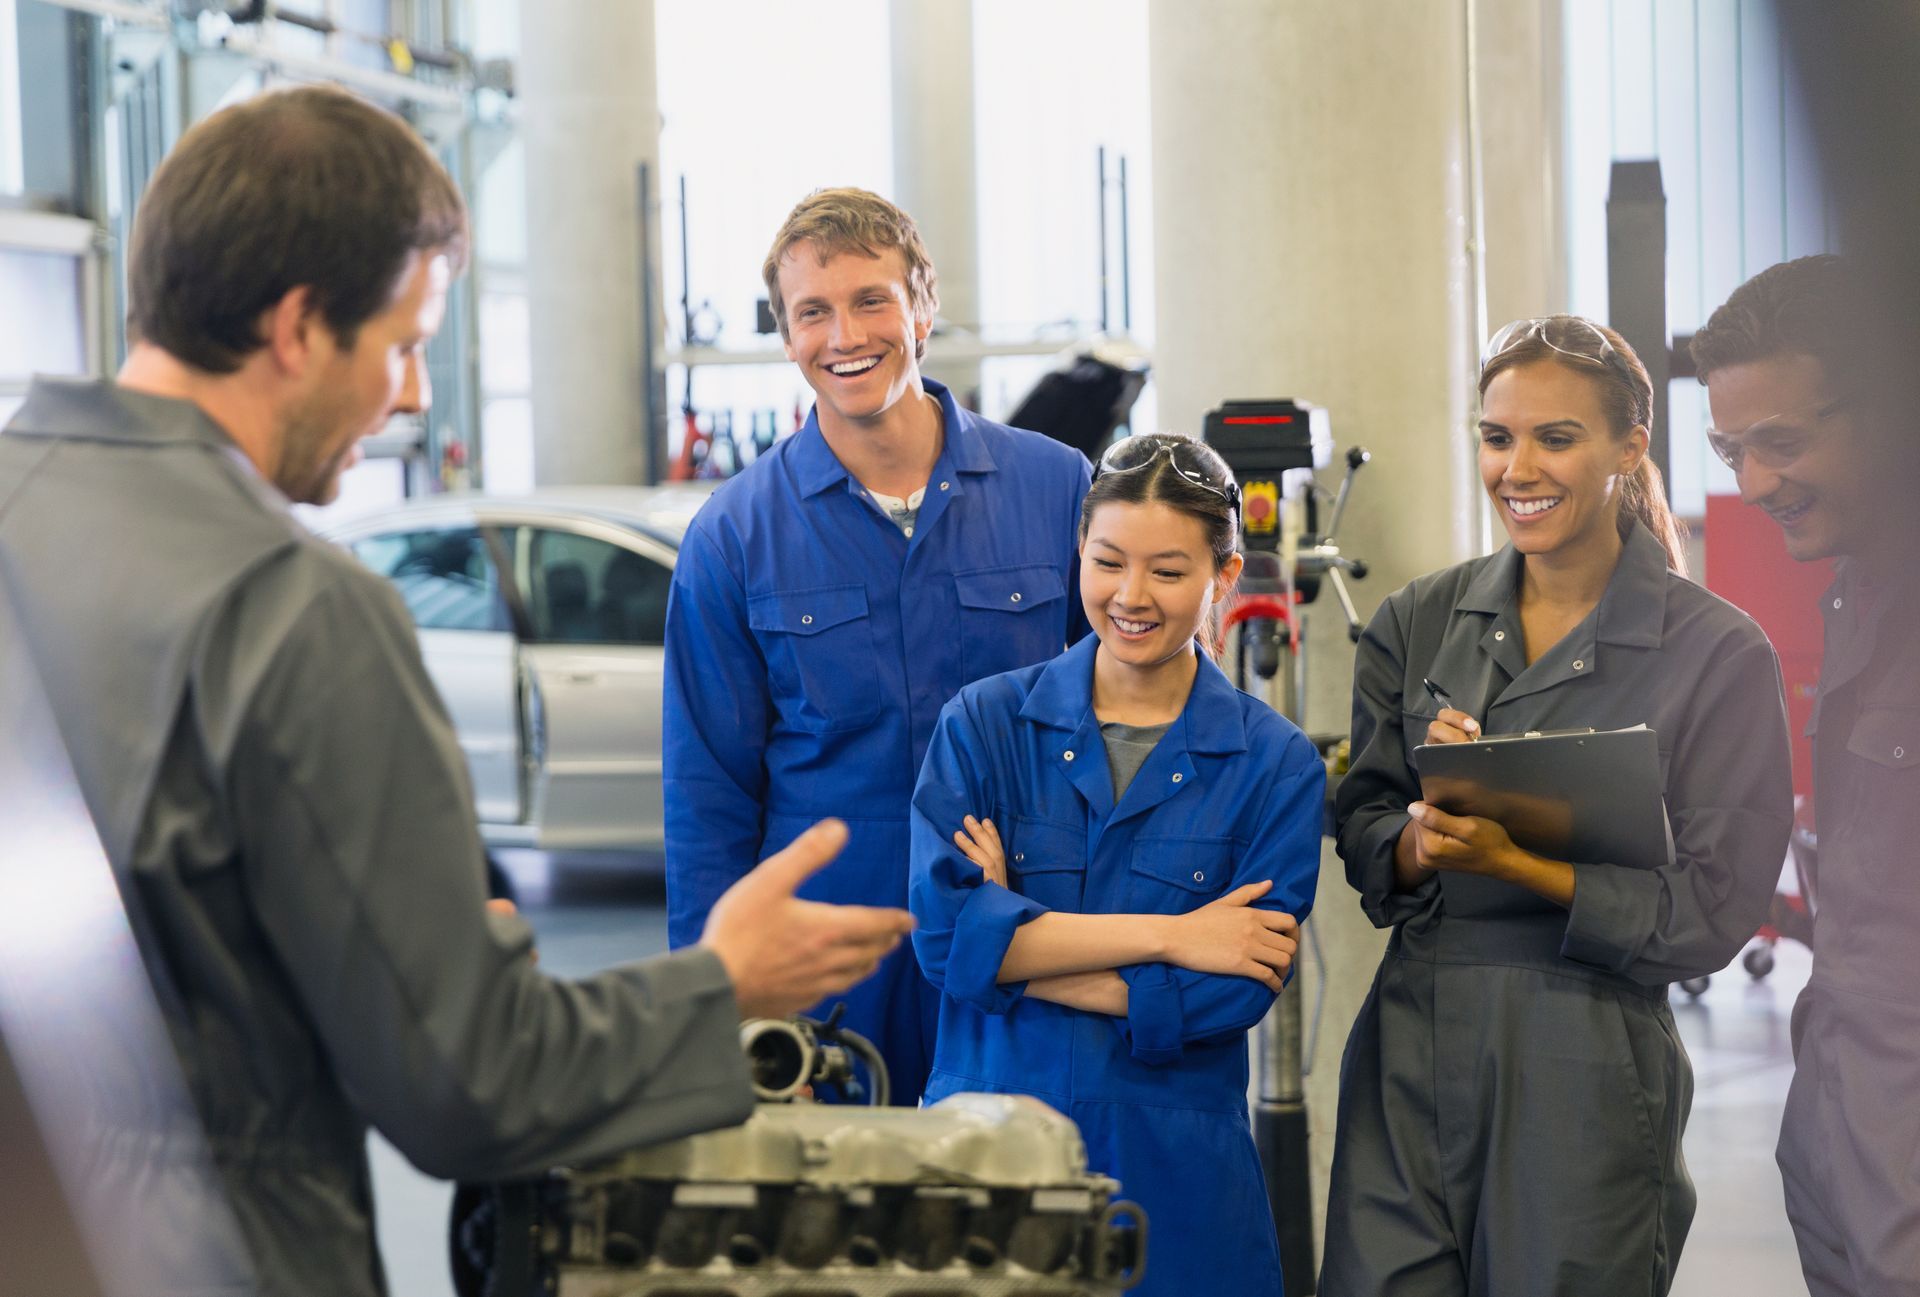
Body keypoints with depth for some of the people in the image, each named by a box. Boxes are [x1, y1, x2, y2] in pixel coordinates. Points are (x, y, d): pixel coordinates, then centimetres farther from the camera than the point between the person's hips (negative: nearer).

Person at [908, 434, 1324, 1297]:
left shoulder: (1275, 764, 0)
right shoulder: (984, 724, 2)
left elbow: (1235, 994, -10)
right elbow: (943, 928, -12)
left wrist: (1014, 953, -11)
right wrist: (1167, 935, -13)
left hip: (1175, 1174, 0)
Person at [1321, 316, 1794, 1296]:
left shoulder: (1718, 653, -6)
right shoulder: (1416, 623, 7)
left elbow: (1711, 915, -9)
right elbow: (1360, 832, 8)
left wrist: (1511, 859, -20)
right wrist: (1422, 836, -16)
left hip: (1587, 1079, -3)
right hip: (1408, 1059, 3)